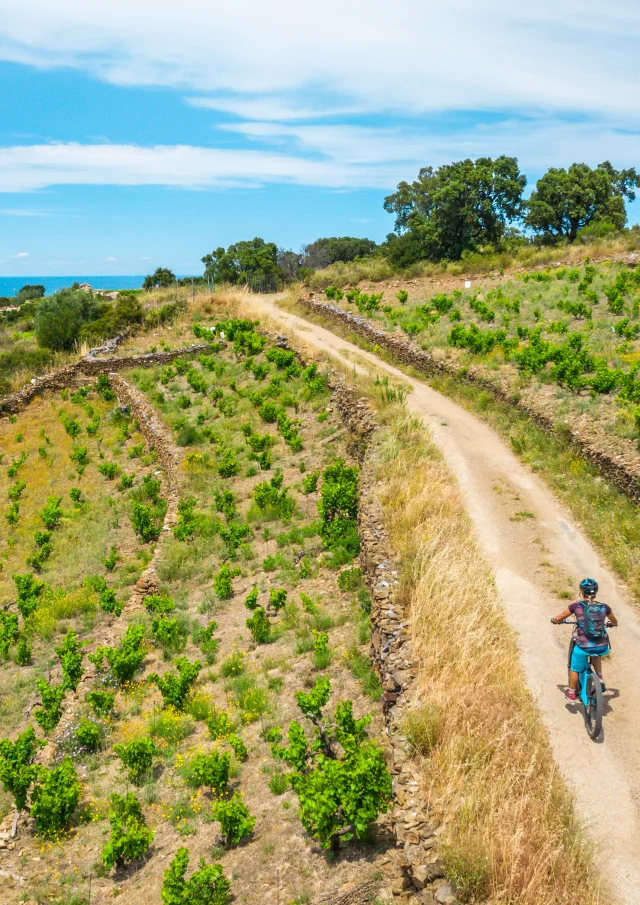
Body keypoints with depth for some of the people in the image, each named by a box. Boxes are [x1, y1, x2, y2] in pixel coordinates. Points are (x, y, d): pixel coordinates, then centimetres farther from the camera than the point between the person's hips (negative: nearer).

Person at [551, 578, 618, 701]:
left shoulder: (576, 606, -4)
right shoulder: (604, 607, 3)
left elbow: (558, 619, 7)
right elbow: (615, 622, 24)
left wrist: (554, 620, 30)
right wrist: (611, 624, 47)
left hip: (583, 647, -3)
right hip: (602, 648, 3)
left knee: (574, 669, 25)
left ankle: (571, 693, 41)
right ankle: (600, 678, 28)